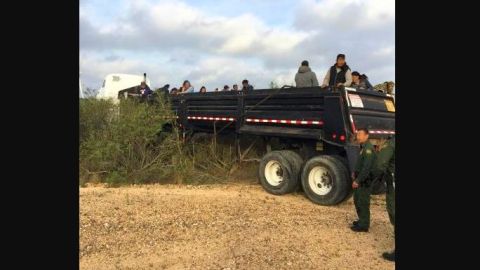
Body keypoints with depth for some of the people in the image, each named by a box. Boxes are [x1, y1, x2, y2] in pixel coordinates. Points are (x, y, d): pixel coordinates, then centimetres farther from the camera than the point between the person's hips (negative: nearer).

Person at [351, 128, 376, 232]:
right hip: (359, 179, 10)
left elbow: (367, 167, -24)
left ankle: (363, 225, 7)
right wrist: (355, 172, 12)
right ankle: (362, 220, 32)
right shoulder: (363, 147, 13)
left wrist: (358, 180, -21)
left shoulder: (368, 148, -19)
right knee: (357, 201, 18)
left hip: (364, 181, -10)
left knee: (363, 203, -2)